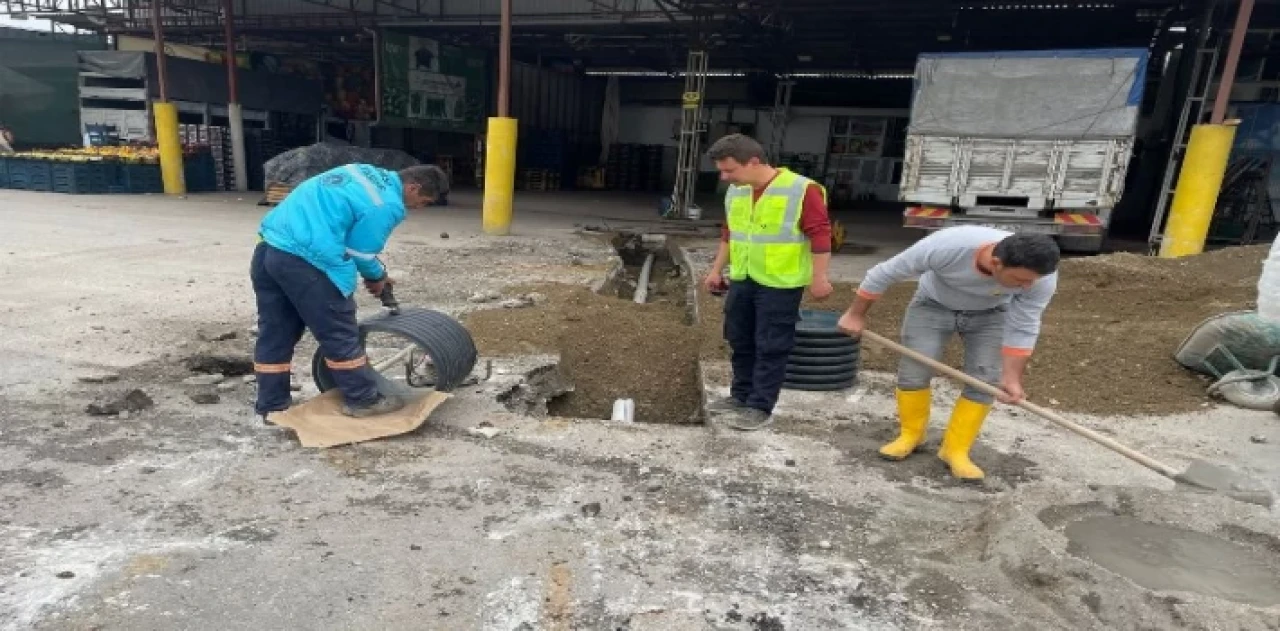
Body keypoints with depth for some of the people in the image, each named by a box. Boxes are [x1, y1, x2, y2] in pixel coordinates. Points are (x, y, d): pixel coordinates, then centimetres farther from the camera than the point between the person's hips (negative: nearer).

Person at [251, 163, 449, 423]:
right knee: (340, 335, 4)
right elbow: (360, 251, -6)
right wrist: (378, 277, 15)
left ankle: (270, 406, 26)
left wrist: (376, 272, 24)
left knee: (274, 334, 16)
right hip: (302, 260, -10)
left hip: (268, 247, 10)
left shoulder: (369, 173, 17)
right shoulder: (386, 205, -11)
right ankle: (363, 400, 16)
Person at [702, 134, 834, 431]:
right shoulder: (735, 192, 7)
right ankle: (741, 395, 30)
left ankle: (760, 407, 11)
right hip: (742, 281, 7)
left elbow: (820, 235, -13)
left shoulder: (801, 190, -15)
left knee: (770, 348, 1)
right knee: (740, 341, 14)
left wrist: (818, 278, -14)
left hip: (780, 284, -7)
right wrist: (717, 270, 18)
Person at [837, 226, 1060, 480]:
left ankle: (955, 449, 4)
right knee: (913, 371, -6)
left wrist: (1011, 377, -23)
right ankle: (910, 434, 15)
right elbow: (885, 273, -27)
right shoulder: (946, 246, -41)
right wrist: (856, 314, -16)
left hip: (990, 315, 2)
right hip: (933, 304, -1)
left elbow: (1023, 329, -18)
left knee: (984, 381, -9)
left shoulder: (1042, 278, -32)